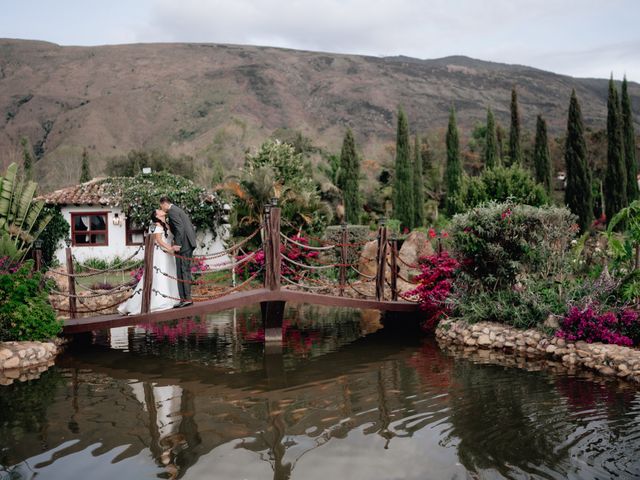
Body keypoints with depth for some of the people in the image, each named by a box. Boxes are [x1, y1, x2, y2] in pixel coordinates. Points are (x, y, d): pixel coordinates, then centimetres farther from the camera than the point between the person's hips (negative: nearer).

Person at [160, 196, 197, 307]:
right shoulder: (178, 210, 23)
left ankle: (186, 298, -9)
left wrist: (178, 244, -21)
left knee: (182, 271, -8)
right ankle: (186, 298, 15)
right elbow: (191, 226, 23)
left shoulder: (171, 211, -7)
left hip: (183, 245, -10)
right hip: (189, 244, 10)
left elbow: (180, 227, -19)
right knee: (186, 271, 12)